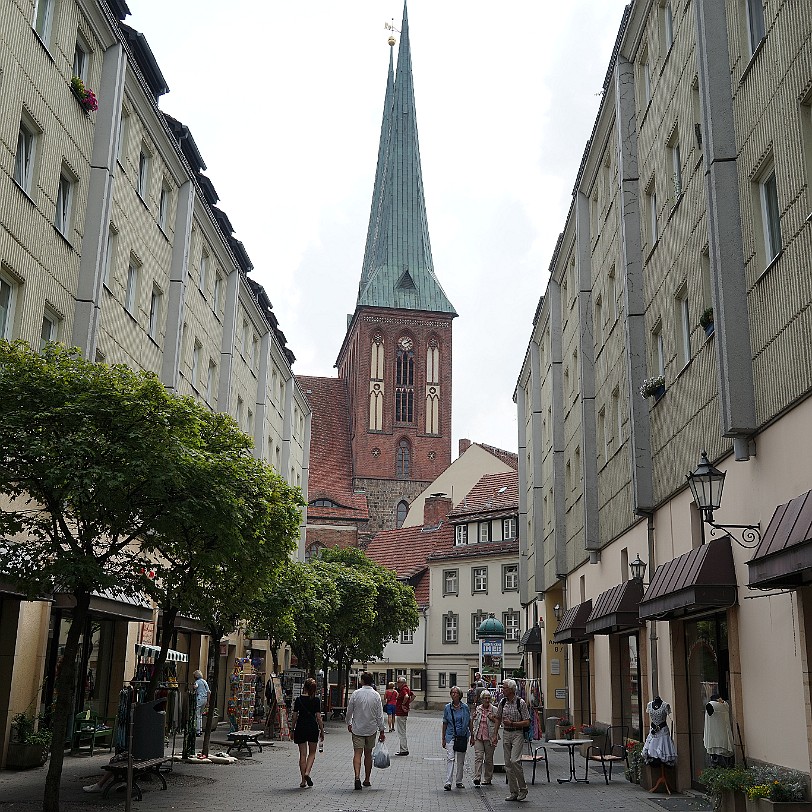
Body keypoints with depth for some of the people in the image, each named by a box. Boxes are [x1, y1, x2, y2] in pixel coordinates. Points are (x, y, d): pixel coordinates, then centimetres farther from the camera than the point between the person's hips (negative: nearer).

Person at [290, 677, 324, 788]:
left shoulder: (299, 699, -3)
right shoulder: (316, 700, -5)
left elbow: (294, 717, -1)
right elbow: (318, 717, -5)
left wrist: (292, 729, 11)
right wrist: (322, 731, 4)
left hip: (300, 728, 1)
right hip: (313, 728, -1)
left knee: (302, 754, 6)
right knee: (312, 753, 15)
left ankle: (303, 781, 7)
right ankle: (307, 772, -8)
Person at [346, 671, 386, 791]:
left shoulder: (356, 694, -7)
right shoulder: (376, 695, -6)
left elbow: (349, 711, 0)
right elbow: (379, 715, -4)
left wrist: (349, 724, 17)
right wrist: (381, 731, 3)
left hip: (357, 728, -1)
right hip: (371, 729, 1)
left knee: (357, 753, -3)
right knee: (368, 754, 13)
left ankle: (357, 777, -21)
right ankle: (367, 780, 20)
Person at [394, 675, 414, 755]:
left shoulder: (403, 689, -17)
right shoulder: (407, 688, 13)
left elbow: (406, 696, -37)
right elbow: (413, 696, 26)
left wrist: (403, 705, -23)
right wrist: (408, 703, 17)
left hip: (401, 713, -10)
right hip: (401, 713, 10)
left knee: (401, 732, -4)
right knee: (402, 732, 16)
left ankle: (404, 750, 0)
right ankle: (404, 749, 22)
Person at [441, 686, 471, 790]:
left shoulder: (465, 707, 1)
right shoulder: (447, 708, 0)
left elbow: (469, 722, 9)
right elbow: (445, 724, 6)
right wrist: (443, 738, 6)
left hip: (462, 736, 2)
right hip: (451, 736, -1)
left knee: (460, 760, 9)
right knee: (450, 758, -13)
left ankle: (459, 781, 21)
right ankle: (448, 782, -16)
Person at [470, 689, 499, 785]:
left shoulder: (494, 710, -2)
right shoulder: (477, 709, 6)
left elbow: (497, 723, -6)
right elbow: (472, 722, 12)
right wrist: (472, 736, 11)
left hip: (490, 737, -1)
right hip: (478, 737, 1)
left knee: (489, 759, 7)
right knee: (478, 756, -11)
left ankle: (487, 779, 19)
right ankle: (476, 778, -14)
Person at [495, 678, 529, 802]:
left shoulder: (521, 702, -11)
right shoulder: (502, 702, 6)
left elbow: (527, 722, -11)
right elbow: (498, 718, 18)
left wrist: (512, 723, -18)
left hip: (517, 733, -6)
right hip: (506, 733, 6)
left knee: (514, 760, -18)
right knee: (508, 764, 5)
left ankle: (523, 788, -1)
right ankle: (514, 792, 13)